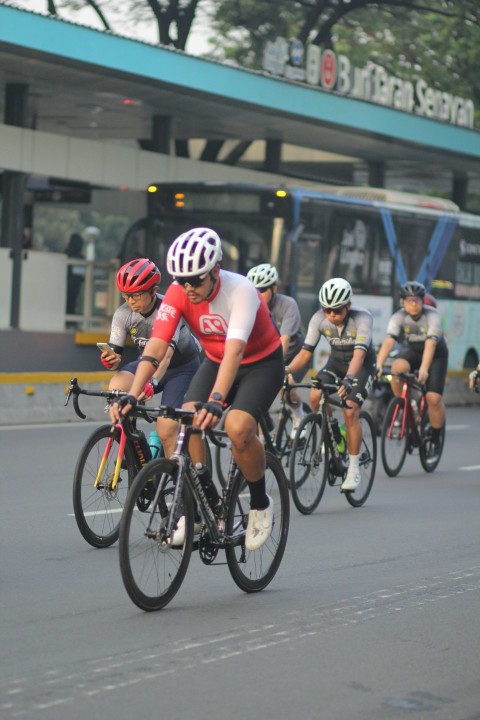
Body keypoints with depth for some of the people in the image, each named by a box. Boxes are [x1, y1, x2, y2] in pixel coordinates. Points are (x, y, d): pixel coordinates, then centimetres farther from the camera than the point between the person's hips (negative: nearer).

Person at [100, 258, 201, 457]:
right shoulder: (122, 314, -16)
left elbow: (166, 352, -44)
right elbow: (115, 354, -14)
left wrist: (152, 382, -61)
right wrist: (111, 359, -40)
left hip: (182, 367, -4)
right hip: (147, 363, 4)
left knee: (166, 429, -20)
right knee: (117, 386, -28)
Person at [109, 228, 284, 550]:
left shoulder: (240, 291, -32)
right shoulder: (178, 293, -20)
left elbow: (234, 351, -44)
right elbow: (156, 346, -28)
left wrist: (216, 401, -58)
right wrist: (131, 396, -41)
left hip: (262, 363, -5)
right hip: (216, 362, 5)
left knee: (238, 427, -29)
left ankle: (261, 504, -4)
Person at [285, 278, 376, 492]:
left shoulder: (362, 318, -31)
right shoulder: (319, 318, -20)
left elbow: (359, 353, -42)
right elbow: (306, 352, -19)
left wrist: (349, 379, -59)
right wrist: (287, 370, -37)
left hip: (362, 365, -4)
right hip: (336, 362, 4)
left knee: (350, 410, -22)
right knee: (315, 396, -23)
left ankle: (354, 469, -11)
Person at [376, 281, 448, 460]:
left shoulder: (432, 315, -28)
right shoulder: (398, 317, -22)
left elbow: (430, 343, -41)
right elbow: (388, 341, -36)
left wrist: (424, 369, -56)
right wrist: (378, 365, -52)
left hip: (436, 355, -2)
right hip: (411, 352, 2)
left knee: (434, 398, -16)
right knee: (397, 368, -33)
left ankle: (435, 442, 5)